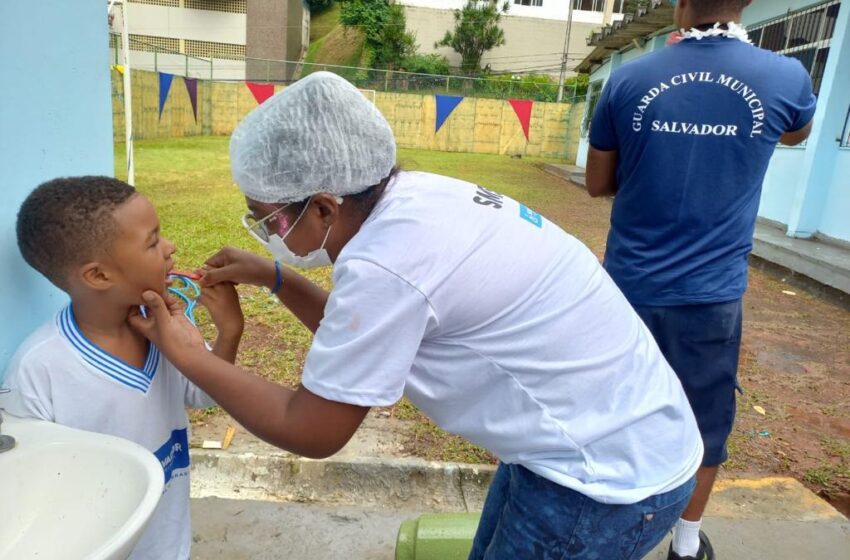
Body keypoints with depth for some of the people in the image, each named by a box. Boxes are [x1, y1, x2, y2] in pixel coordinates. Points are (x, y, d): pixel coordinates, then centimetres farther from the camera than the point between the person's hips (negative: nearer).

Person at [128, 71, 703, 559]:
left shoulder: (384, 263, -30)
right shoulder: (413, 199, -4)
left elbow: (311, 431, -16)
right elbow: (369, 331, 12)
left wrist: (188, 355, -6)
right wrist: (273, 277, 7)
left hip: (613, 478, -8)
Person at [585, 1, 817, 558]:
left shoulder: (629, 79, -5)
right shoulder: (784, 77, -4)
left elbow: (598, 184, 5)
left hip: (630, 284, 1)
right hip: (712, 292, 0)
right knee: (704, 423, 19)